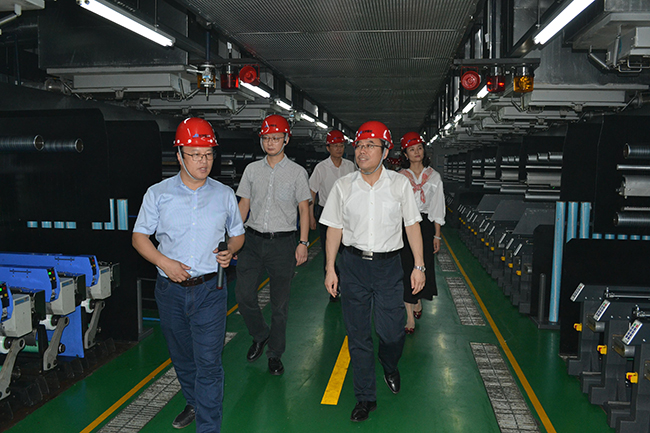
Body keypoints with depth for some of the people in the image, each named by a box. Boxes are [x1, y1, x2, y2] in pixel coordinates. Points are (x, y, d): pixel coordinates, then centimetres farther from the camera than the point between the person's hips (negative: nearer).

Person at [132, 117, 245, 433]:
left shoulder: (224, 194, 3)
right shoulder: (158, 193, 0)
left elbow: (237, 234, 12)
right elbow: (139, 237, 3)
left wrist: (229, 251, -10)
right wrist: (164, 262, -13)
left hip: (209, 290, -1)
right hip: (170, 289, 2)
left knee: (208, 361, -4)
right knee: (181, 356, 19)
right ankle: (194, 403, 43)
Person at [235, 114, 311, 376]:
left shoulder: (297, 172, 1)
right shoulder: (252, 169, 9)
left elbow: (304, 208, 0)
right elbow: (244, 203, 13)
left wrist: (303, 243, -7)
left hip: (283, 242, -3)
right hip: (253, 239, 3)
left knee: (279, 302, 5)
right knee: (243, 294, 0)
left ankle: (275, 354, 21)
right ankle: (260, 335, 28)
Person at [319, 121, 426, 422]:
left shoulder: (400, 184, -2)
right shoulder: (343, 186, 0)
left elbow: (412, 225, 2)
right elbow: (335, 228, 4)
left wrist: (419, 266, -1)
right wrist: (330, 269, 2)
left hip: (388, 264, -1)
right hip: (353, 264, 1)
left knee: (391, 331, 1)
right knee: (358, 333, 7)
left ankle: (390, 366, 39)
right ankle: (365, 397, 24)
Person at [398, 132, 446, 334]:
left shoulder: (434, 176, 4)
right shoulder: (399, 177, 1)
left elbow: (437, 209, 6)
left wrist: (437, 235, 3)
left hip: (425, 226, 2)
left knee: (423, 266, 8)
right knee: (406, 267, -4)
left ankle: (418, 300, 37)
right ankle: (409, 316, 3)